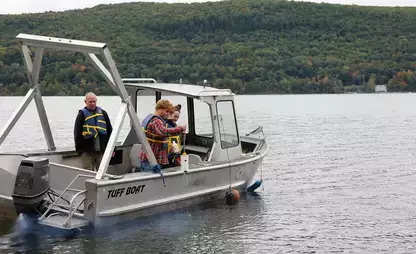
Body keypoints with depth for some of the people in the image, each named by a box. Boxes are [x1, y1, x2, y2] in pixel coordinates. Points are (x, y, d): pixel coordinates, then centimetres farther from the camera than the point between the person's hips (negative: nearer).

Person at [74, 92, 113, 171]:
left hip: (102, 150, 3)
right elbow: (77, 134, 1)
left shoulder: (103, 113, 10)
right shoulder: (82, 115, 1)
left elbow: (110, 131, 13)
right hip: (87, 151, -3)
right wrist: (79, 149, -3)